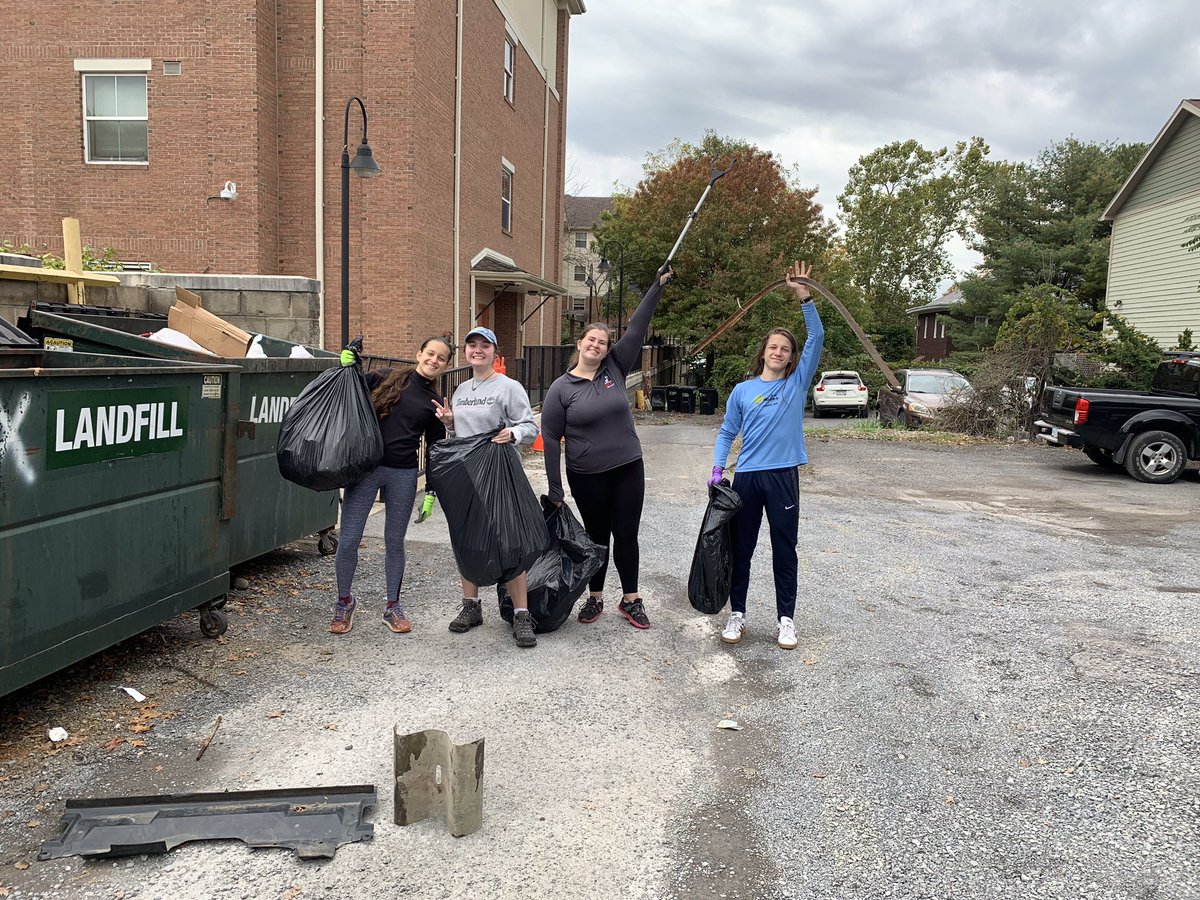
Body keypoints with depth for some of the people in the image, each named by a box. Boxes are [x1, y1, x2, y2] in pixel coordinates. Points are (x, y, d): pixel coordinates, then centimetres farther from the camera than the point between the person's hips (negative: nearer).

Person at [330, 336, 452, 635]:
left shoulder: (435, 405, 9)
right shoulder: (388, 378, 4)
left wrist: (430, 492, 6)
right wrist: (348, 366, -7)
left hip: (403, 476, 1)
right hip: (366, 468, -1)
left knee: (394, 542, 11)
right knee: (348, 540, -1)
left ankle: (393, 606, 26)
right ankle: (344, 601, 21)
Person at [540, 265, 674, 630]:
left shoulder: (615, 369, 1)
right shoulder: (561, 388, -6)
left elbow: (636, 329, -5)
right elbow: (550, 439, -4)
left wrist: (658, 286, -10)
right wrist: (554, 490, -6)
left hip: (628, 469, 2)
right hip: (586, 476, -2)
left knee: (626, 535, 7)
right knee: (597, 537, 11)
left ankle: (630, 600, 20)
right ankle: (595, 599, 27)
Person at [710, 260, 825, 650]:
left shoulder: (798, 382, 3)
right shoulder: (743, 390, 6)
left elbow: (817, 337, -6)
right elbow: (727, 432, 9)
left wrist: (804, 296, -15)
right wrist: (717, 468, -4)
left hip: (783, 476, -1)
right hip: (747, 476, 1)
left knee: (785, 550, 7)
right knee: (741, 549, 8)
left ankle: (786, 618, 18)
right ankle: (737, 614, 20)